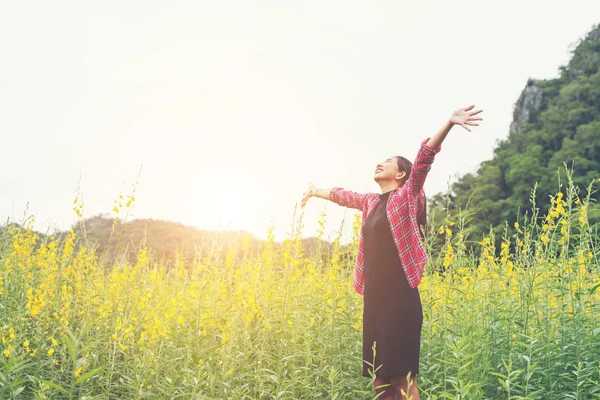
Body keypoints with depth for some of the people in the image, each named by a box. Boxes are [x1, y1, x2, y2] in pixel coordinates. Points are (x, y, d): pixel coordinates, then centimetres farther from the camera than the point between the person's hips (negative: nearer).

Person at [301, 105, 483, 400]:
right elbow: (343, 195, 37)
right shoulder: (370, 201, 19)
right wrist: (315, 192, 55)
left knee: (402, 375, -8)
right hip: (374, 295, 7)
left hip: (400, 296, -7)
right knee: (379, 375, 9)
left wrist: (449, 124, -30)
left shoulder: (407, 195, -1)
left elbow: (424, 159, -16)